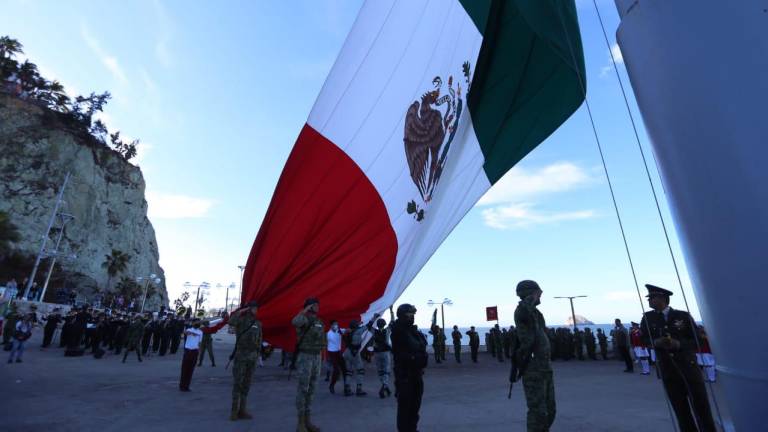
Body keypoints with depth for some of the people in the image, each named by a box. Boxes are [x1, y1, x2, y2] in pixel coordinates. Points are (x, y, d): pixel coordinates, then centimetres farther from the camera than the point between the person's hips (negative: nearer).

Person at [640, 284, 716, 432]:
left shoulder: (683, 316, -4)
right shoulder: (648, 317, 2)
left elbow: (697, 340, -2)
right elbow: (643, 339, 7)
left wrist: (679, 344, -19)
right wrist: (655, 342, -13)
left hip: (688, 366, -2)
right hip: (667, 369, 2)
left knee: (701, 406, 5)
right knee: (680, 409, 10)